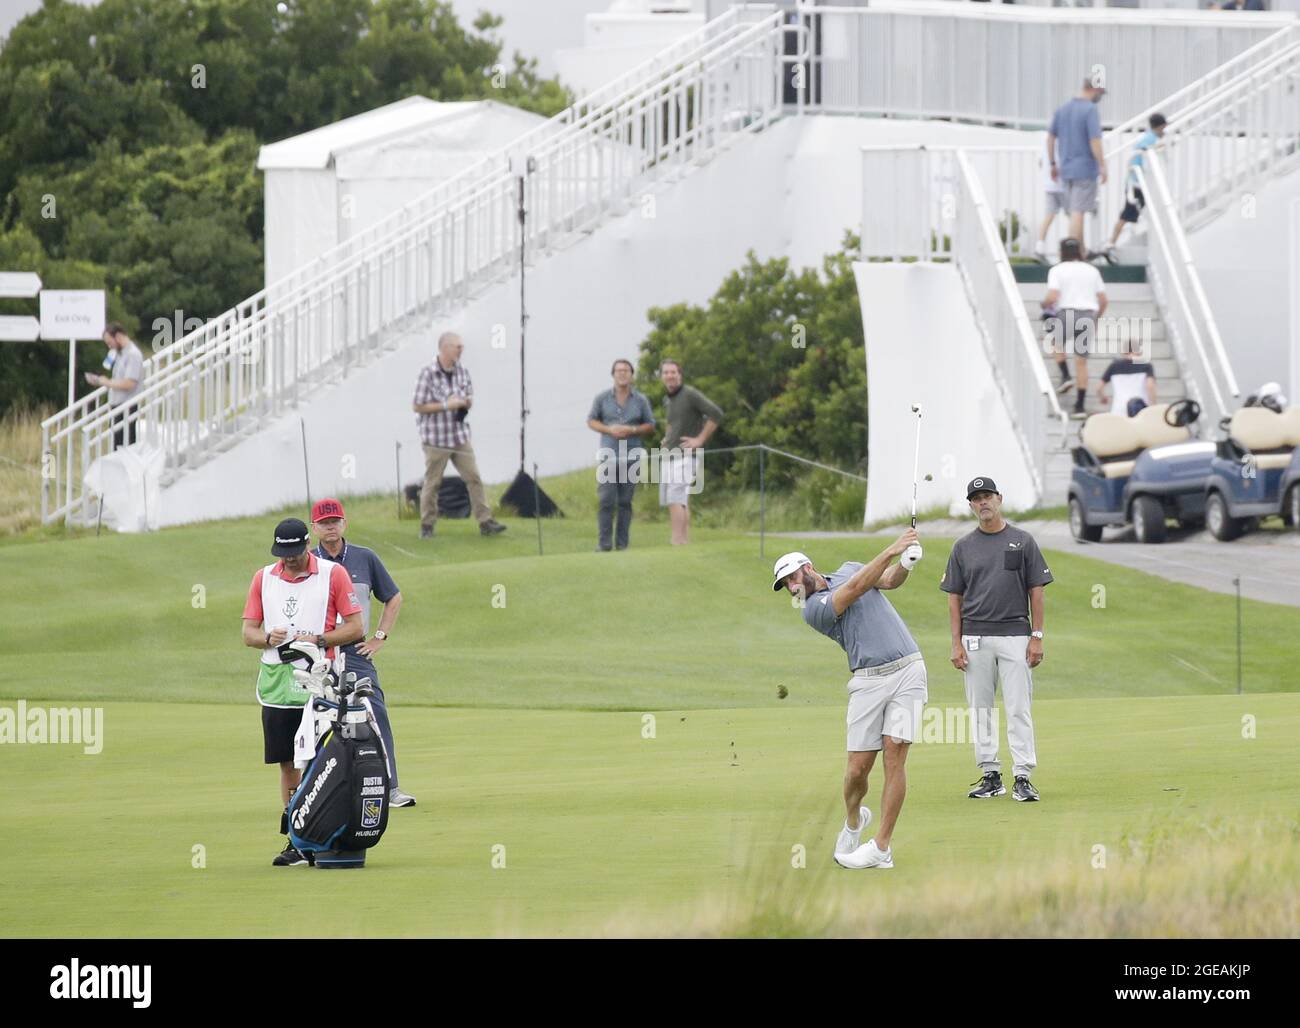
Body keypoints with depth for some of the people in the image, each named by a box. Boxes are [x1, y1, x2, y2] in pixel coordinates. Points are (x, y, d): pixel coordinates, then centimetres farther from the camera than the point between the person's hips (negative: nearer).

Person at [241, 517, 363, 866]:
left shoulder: (333, 574, 1)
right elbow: (248, 633, 11)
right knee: (287, 762, 4)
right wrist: (268, 638, -11)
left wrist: (318, 640, -14)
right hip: (277, 683, 4)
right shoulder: (263, 578, 12)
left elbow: (355, 628, -1)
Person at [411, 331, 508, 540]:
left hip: (460, 436, 5)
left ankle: (485, 522, 3)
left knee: (474, 478, 1)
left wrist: (466, 402, -7)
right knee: (432, 482, 4)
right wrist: (446, 405, -18)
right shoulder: (428, 374, -13)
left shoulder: (462, 371, 5)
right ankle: (427, 526, 15)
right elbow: (417, 406, -12)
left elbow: (470, 397, 18)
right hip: (436, 438, -5)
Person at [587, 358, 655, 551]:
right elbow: (591, 421, 8)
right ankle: (605, 543, -8)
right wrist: (609, 430, -10)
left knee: (625, 501, 2)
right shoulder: (602, 398, 4)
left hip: (631, 456, 1)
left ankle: (622, 543, 5)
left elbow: (650, 425, 9)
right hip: (608, 455, -1)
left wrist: (632, 430, -10)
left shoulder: (640, 400, 5)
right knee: (606, 500, -9)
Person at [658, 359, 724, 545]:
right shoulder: (667, 400, 16)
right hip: (669, 456, 9)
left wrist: (700, 439, -17)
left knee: (676, 500, -17)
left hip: (685, 456, -9)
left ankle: (678, 542, -21)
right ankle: (686, 540, 13)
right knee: (677, 501, 9)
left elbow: (716, 414, -17)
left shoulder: (690, 394, -9)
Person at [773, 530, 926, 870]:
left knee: (895, 756, -10)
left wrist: (905, 564, -20)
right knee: (858, 768, -5)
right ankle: (853, 821, 28)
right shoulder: (813, 609, 0)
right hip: (869, 680, -1)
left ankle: (882, 847, -6)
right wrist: (891, 550, -19)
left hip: (908, 670, 1)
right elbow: (855, 588, -12)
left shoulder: (848, 569, 17)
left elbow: (889, 580, 3)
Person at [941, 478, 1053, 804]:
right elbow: (954, 597, 9)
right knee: (981, 710, 4)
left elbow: (1036, 591, 4)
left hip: (1015, 636, -2)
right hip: (975, 639, 2)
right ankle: (991, 776, 10)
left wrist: (1037, 637, -4)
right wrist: (956, 643, 0)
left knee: (1019, 709, -6)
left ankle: (1023, 777, -6)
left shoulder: (1023, 542, 4)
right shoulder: (963, 547, 9)